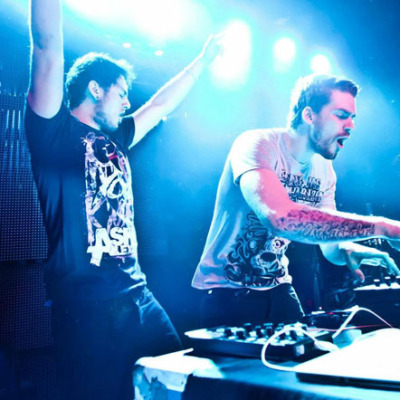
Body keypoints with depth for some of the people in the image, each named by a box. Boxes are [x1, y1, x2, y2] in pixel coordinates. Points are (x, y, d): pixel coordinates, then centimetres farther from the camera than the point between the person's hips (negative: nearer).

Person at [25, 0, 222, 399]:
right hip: (84, 306, -7)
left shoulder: (113, 140, 18)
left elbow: (161, 103, 29)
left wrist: (204, 58, 38)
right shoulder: (55, 132, -1)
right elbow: (48, 50, -13)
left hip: (136, 295, 7)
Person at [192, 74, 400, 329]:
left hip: (277, 289, 6)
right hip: (227, 291, -6)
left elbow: (329, 244, 3)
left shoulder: (324, 170, 1)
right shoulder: (258, 145, -21)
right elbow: (280, 218, -39)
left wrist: (348, 250, -22)